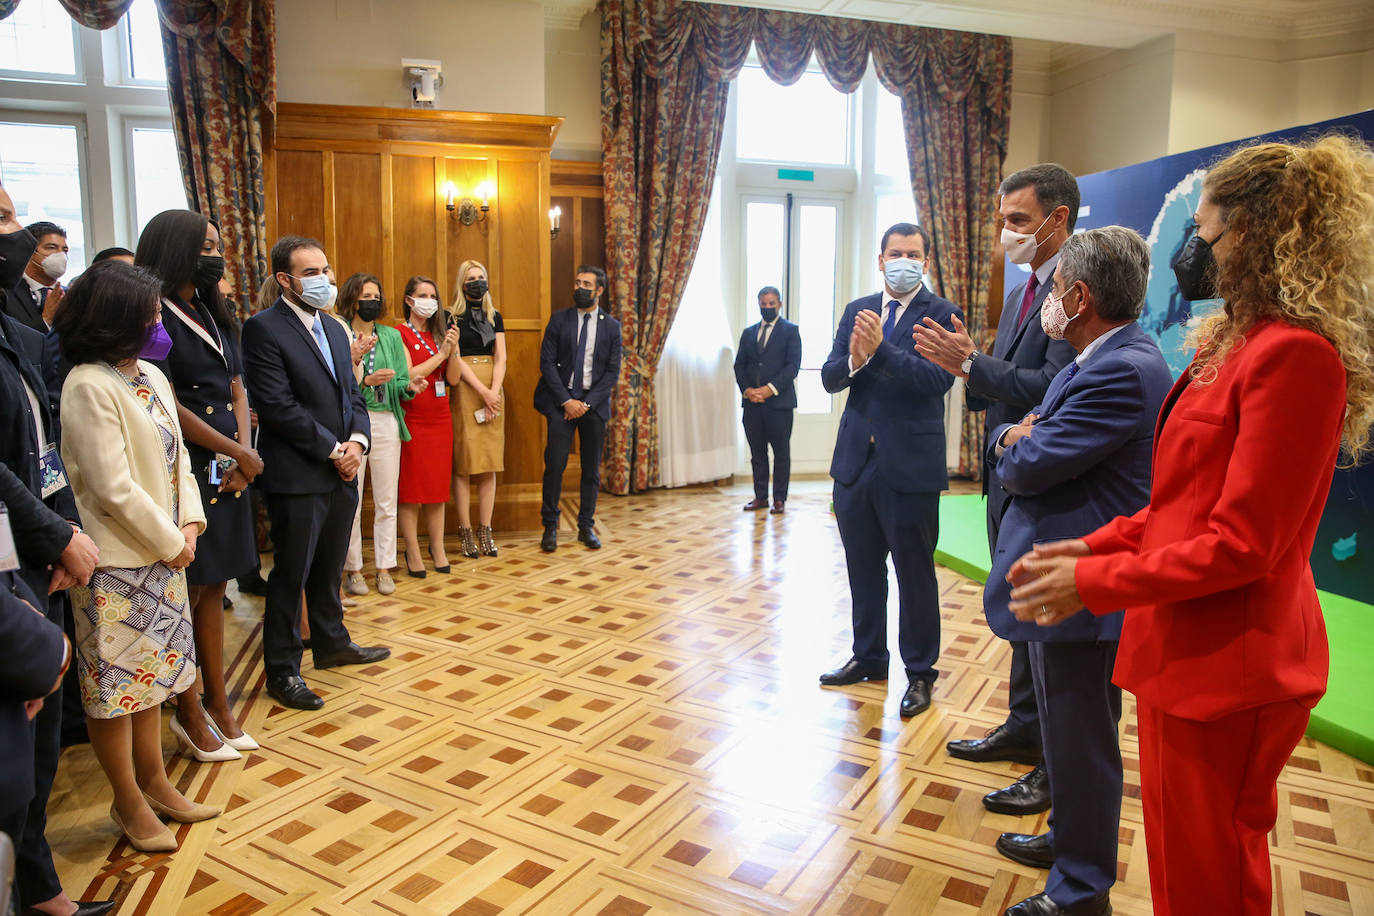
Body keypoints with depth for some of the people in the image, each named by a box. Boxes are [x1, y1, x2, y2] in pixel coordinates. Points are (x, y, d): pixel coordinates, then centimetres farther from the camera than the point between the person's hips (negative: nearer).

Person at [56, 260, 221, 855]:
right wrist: (171, 543, -11)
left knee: (152, 671, 19)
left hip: (160, 554, 8)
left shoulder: (150, 375, 7)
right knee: (115, 681, 7)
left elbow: (176, 456, 10)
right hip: (115, 561, -8)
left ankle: (153, 782, 34)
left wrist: (190, 524, -2)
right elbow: (113, 488, -20)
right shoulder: (89, 386, -18)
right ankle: (129, 801, 23)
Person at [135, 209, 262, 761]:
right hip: (185, 472, -7)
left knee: (212, 588, 13)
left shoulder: (215, 317, 16)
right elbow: (168, 405, -14)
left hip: (227, 471, 7)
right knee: (186, 592, 1)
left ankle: (216, 702, 22)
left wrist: (244, 453, -4)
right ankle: (190, 714, 15)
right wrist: (239, 453, -8)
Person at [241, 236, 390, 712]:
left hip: (341, 474, 7)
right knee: (290, 577, 3)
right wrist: (333, 449, -14)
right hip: (298, 477, -7)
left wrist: (357, 440, -4)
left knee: (329, 569, 20)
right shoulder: (263, 329, -11)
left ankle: (331, 644, 36)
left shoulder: (334, 329, 15)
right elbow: (277, 406, -18)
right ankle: (282, 671, 16)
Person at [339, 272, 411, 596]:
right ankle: (352, 568, 13)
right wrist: (367, 381, -19)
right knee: (351, 502, 1)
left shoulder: (392, 336, 12)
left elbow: (402, 385, 8)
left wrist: (409, 386, -14)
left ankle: (384, 568, 15)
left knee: (386, 502, 5)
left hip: (386, 422, 3)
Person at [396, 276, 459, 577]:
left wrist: (453, 350, -8)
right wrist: (440, 354, -12)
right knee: (410, 486, -1)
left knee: (438, 484, 8)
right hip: (412, 418, -5)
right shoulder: (400, 334, -4)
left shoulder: (438, 334, 14)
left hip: (440, 417, 6)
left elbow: (451, 379, 8)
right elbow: (408, 376, -14)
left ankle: (437, 548, 16)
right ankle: (413, 552, 6)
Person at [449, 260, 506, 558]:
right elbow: (456, 359, -7)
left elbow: (500, 358, 7)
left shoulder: (494, 317, 14)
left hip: (493, 390, 4)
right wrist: (483, 392, -14)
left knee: (490, 464, 3)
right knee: (463, 464, -4)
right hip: (464, 390, -4)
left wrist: (494, 391, -9)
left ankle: (485, 530, 7)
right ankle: (466, 531, 1)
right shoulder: (453, 317, 2)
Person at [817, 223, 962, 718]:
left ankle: (919, 672, 21)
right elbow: (830, 377, 2)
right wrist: (854, 360, -19)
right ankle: (868, 657, 34)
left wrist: (880, 350, -27)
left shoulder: (942, 314, -4)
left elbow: (938, 379, -18)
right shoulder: (857, 311, 10)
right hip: (856, 460, 5)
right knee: (863, 568, 17)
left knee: (915, 572, 5)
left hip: (910, 466, -5)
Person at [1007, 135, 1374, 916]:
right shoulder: (1239, 341, 12)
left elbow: (1240, 545, -21)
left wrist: (1093, 582, -15)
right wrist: (1092, 547, 5)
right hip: (1187, 656, 9)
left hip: (1226, 673, -9)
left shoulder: (1295, 354, -19)